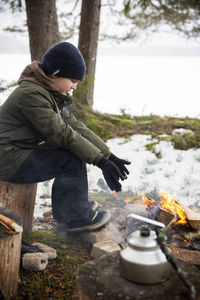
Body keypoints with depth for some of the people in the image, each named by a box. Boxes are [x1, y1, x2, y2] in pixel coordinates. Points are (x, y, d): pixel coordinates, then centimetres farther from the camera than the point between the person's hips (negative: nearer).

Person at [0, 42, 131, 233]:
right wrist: (101, 161, -22)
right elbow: (63, 134, -26)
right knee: (73, 161, -19)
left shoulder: (51, 93, 8)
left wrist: (109, 155, -5)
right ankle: (75, 217, -2)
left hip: (23, 152, 10)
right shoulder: (31, 94, -22)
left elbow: (75, 126, 3)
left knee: (76, 149, 6)